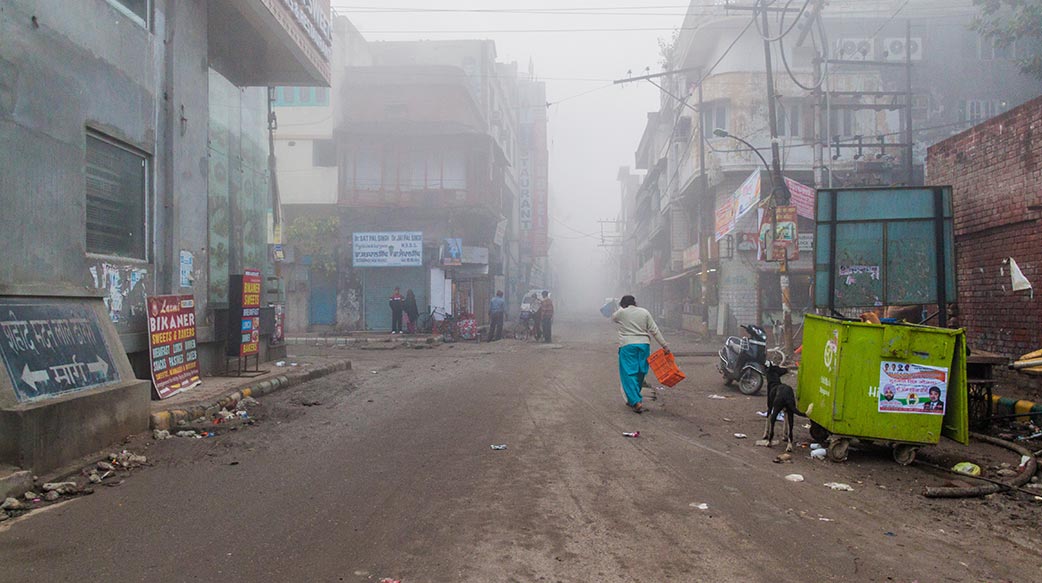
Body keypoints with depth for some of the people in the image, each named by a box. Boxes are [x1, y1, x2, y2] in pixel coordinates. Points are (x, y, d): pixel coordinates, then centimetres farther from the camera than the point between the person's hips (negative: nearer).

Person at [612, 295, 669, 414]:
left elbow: (613, 317, 24)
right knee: (640, 374, 15)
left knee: (629, 374, -3)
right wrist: (664, 345, 4)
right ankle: (633, 399, 27)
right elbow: (654, 330, 3)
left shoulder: (621, 313, -1)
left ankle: (636, 402, -15)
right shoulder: (644, 312, 7)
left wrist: (621, 308, 39)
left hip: (627, 346, -4)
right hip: (644, 345, 4)